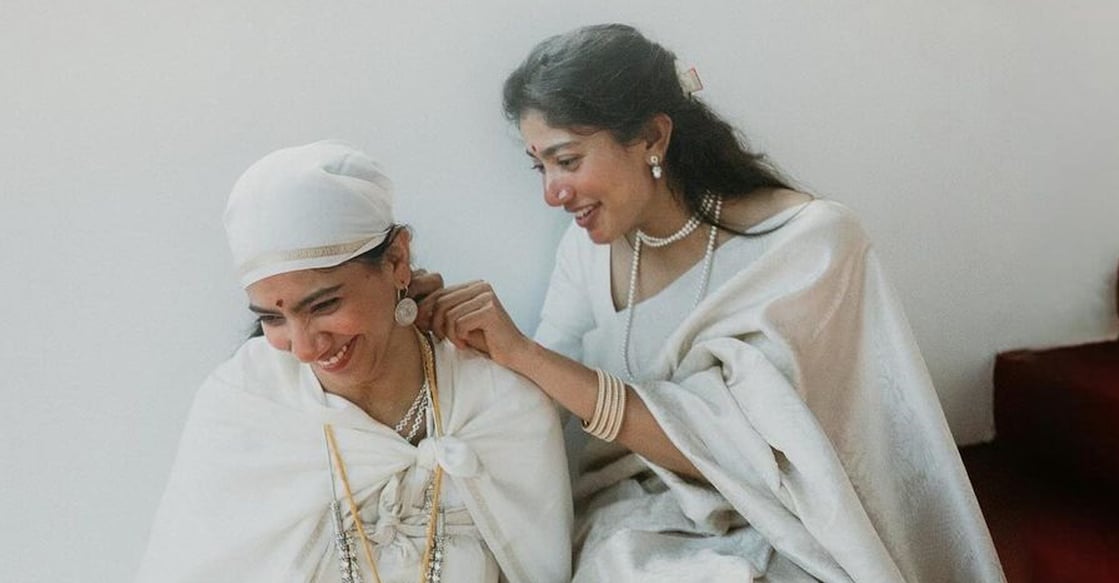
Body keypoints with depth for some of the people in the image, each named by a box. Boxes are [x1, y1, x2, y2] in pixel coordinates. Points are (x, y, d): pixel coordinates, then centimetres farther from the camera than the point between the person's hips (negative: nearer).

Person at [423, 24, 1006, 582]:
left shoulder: (806, 241, -16)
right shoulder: (591, 243, 0)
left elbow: (736, 445, -24)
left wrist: (523, 351, -28)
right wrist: (456, 332, -16)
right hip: (637, 521, 4)